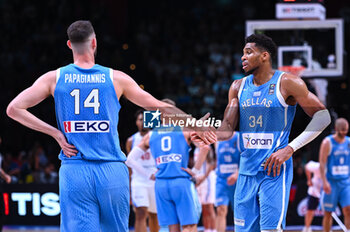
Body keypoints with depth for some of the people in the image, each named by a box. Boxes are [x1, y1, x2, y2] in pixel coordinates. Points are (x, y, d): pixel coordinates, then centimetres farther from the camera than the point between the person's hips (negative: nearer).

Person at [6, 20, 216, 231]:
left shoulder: (54, 78, 4)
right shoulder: (116, 78, 4)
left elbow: (14, 109, 0)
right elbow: (160, 108, 11)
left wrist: (54, 132, 1)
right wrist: (197, 127, 22)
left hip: (74, 173, 0)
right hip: (112, 173, 0)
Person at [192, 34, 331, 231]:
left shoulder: (286, 83, -7)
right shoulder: (239, 87, 10)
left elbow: (323, 116, -7)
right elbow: (228, 129, 9)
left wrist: (290, 148, -14)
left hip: (275, 172, -6)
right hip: (247, 173, 6)